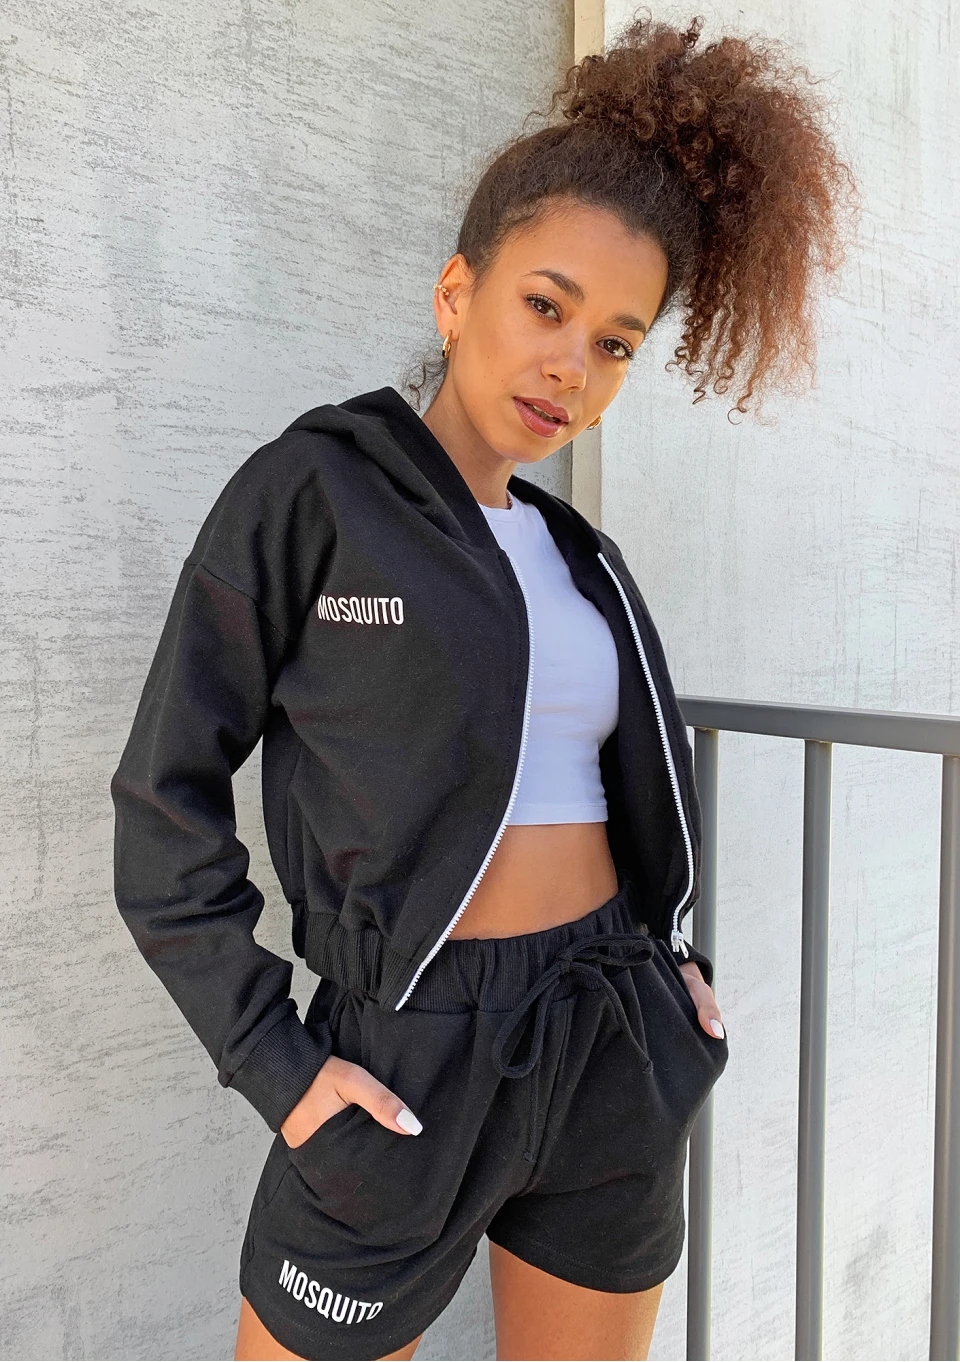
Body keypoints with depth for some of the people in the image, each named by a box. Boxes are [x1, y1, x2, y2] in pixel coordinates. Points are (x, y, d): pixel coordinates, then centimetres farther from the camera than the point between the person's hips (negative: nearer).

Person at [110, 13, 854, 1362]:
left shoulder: (578, 557, 8)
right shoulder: (308, 491, -9)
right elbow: (168, 805, -9)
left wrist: (674, 958, 8)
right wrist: (270, 1058, -12)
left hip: (618, 1057, 6)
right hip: (409, 1065, -5)